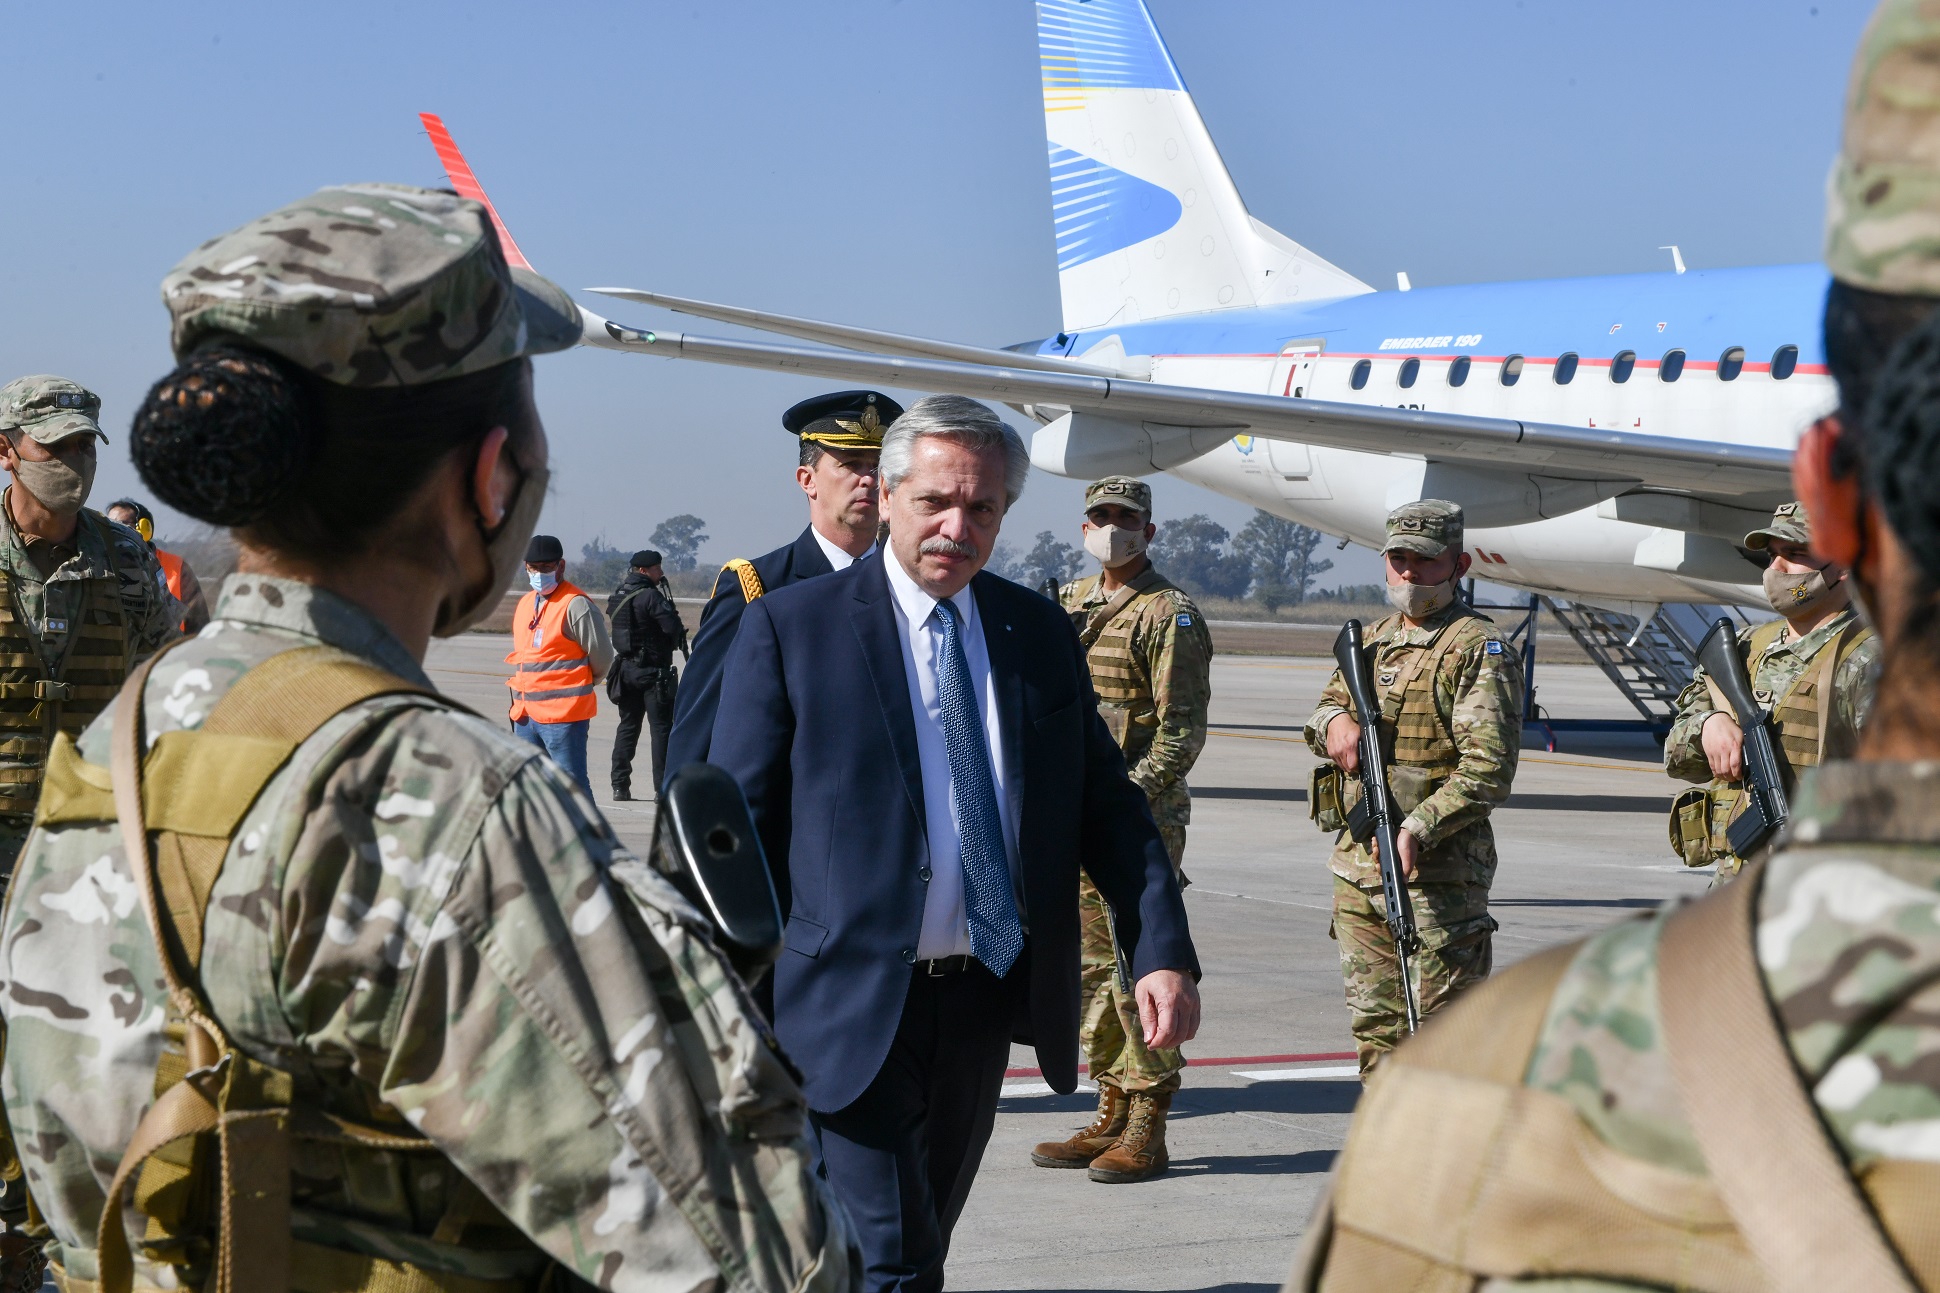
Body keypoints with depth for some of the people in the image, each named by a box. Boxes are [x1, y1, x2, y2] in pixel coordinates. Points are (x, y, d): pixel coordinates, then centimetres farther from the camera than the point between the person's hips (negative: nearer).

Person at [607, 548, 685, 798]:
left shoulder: (619, 595, 9)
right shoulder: (650, 596, -16)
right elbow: (673, 627, -23)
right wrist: (680, 631, 2)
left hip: (626, 667, 7)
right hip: (652, 671, -7)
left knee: (628, 725, 13)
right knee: (662, 727, -2)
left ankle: (619, 785, 12)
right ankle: (663, 786, -3)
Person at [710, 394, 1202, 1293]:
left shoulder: (1042, 634, 8)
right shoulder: (791, 627, -4)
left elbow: (1106, 805, 8)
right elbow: (740, 823, -3)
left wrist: (1163, 950, -5)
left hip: (986, 996, 5)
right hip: (853, 1005, -5)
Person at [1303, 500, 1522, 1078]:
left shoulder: (1479, 650, -7)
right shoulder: (1371, 640, 16)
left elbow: (1488, 769, -15)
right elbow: (1323, 709, 25)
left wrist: (1419, 828, -25)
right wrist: (1335, 719, -1)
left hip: (1437, 872, -7)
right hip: (1356, 864, 7)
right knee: (1374, 1024, 12)